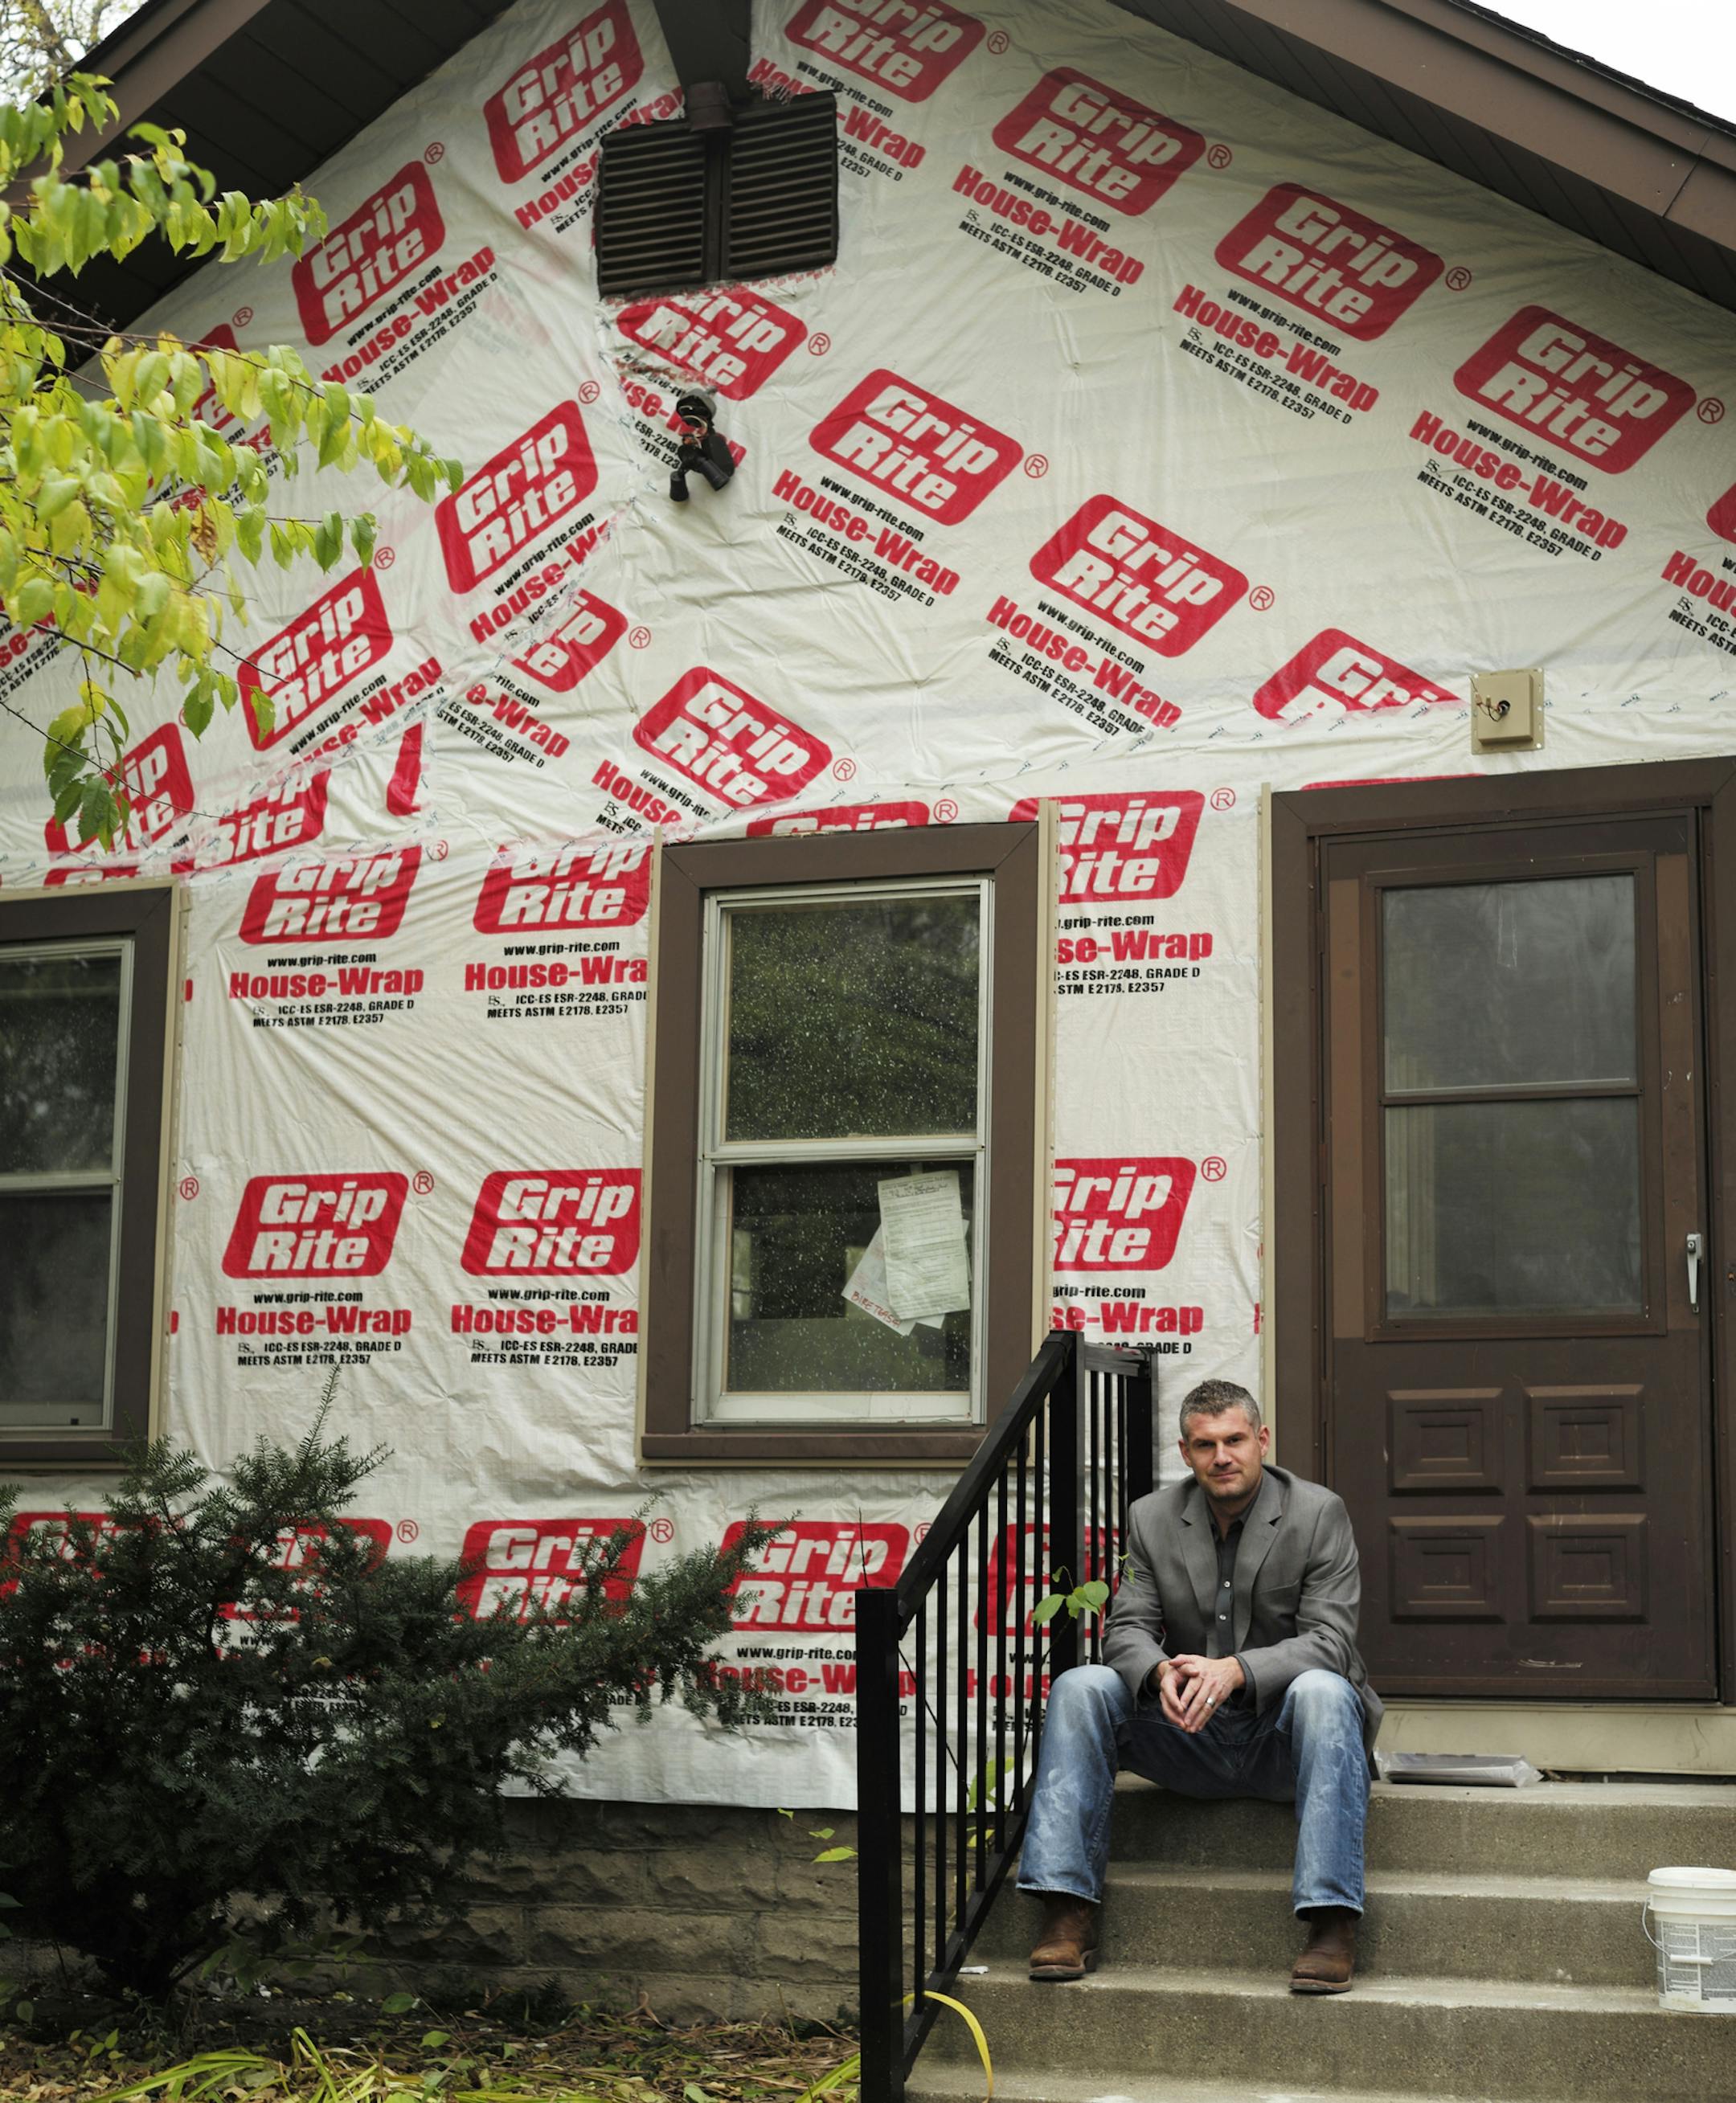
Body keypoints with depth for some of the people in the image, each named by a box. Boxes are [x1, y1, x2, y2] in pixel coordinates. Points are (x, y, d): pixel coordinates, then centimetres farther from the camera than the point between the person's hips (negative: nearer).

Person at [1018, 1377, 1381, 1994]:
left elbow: (1330, 1640, -15)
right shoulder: (1152, 1518, 5)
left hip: (1282, 1735, -3)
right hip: (1190, 1738, 3)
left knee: (1323, 1691, -36)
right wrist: (1160, 1672, -26)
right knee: (1078, 1688, -19)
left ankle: (1333, 1921, -38)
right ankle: (1069, 1914, -23)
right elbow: (1127, 1628, -1)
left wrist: (1236, 1670, -32)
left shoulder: (1319, 1514, -6)